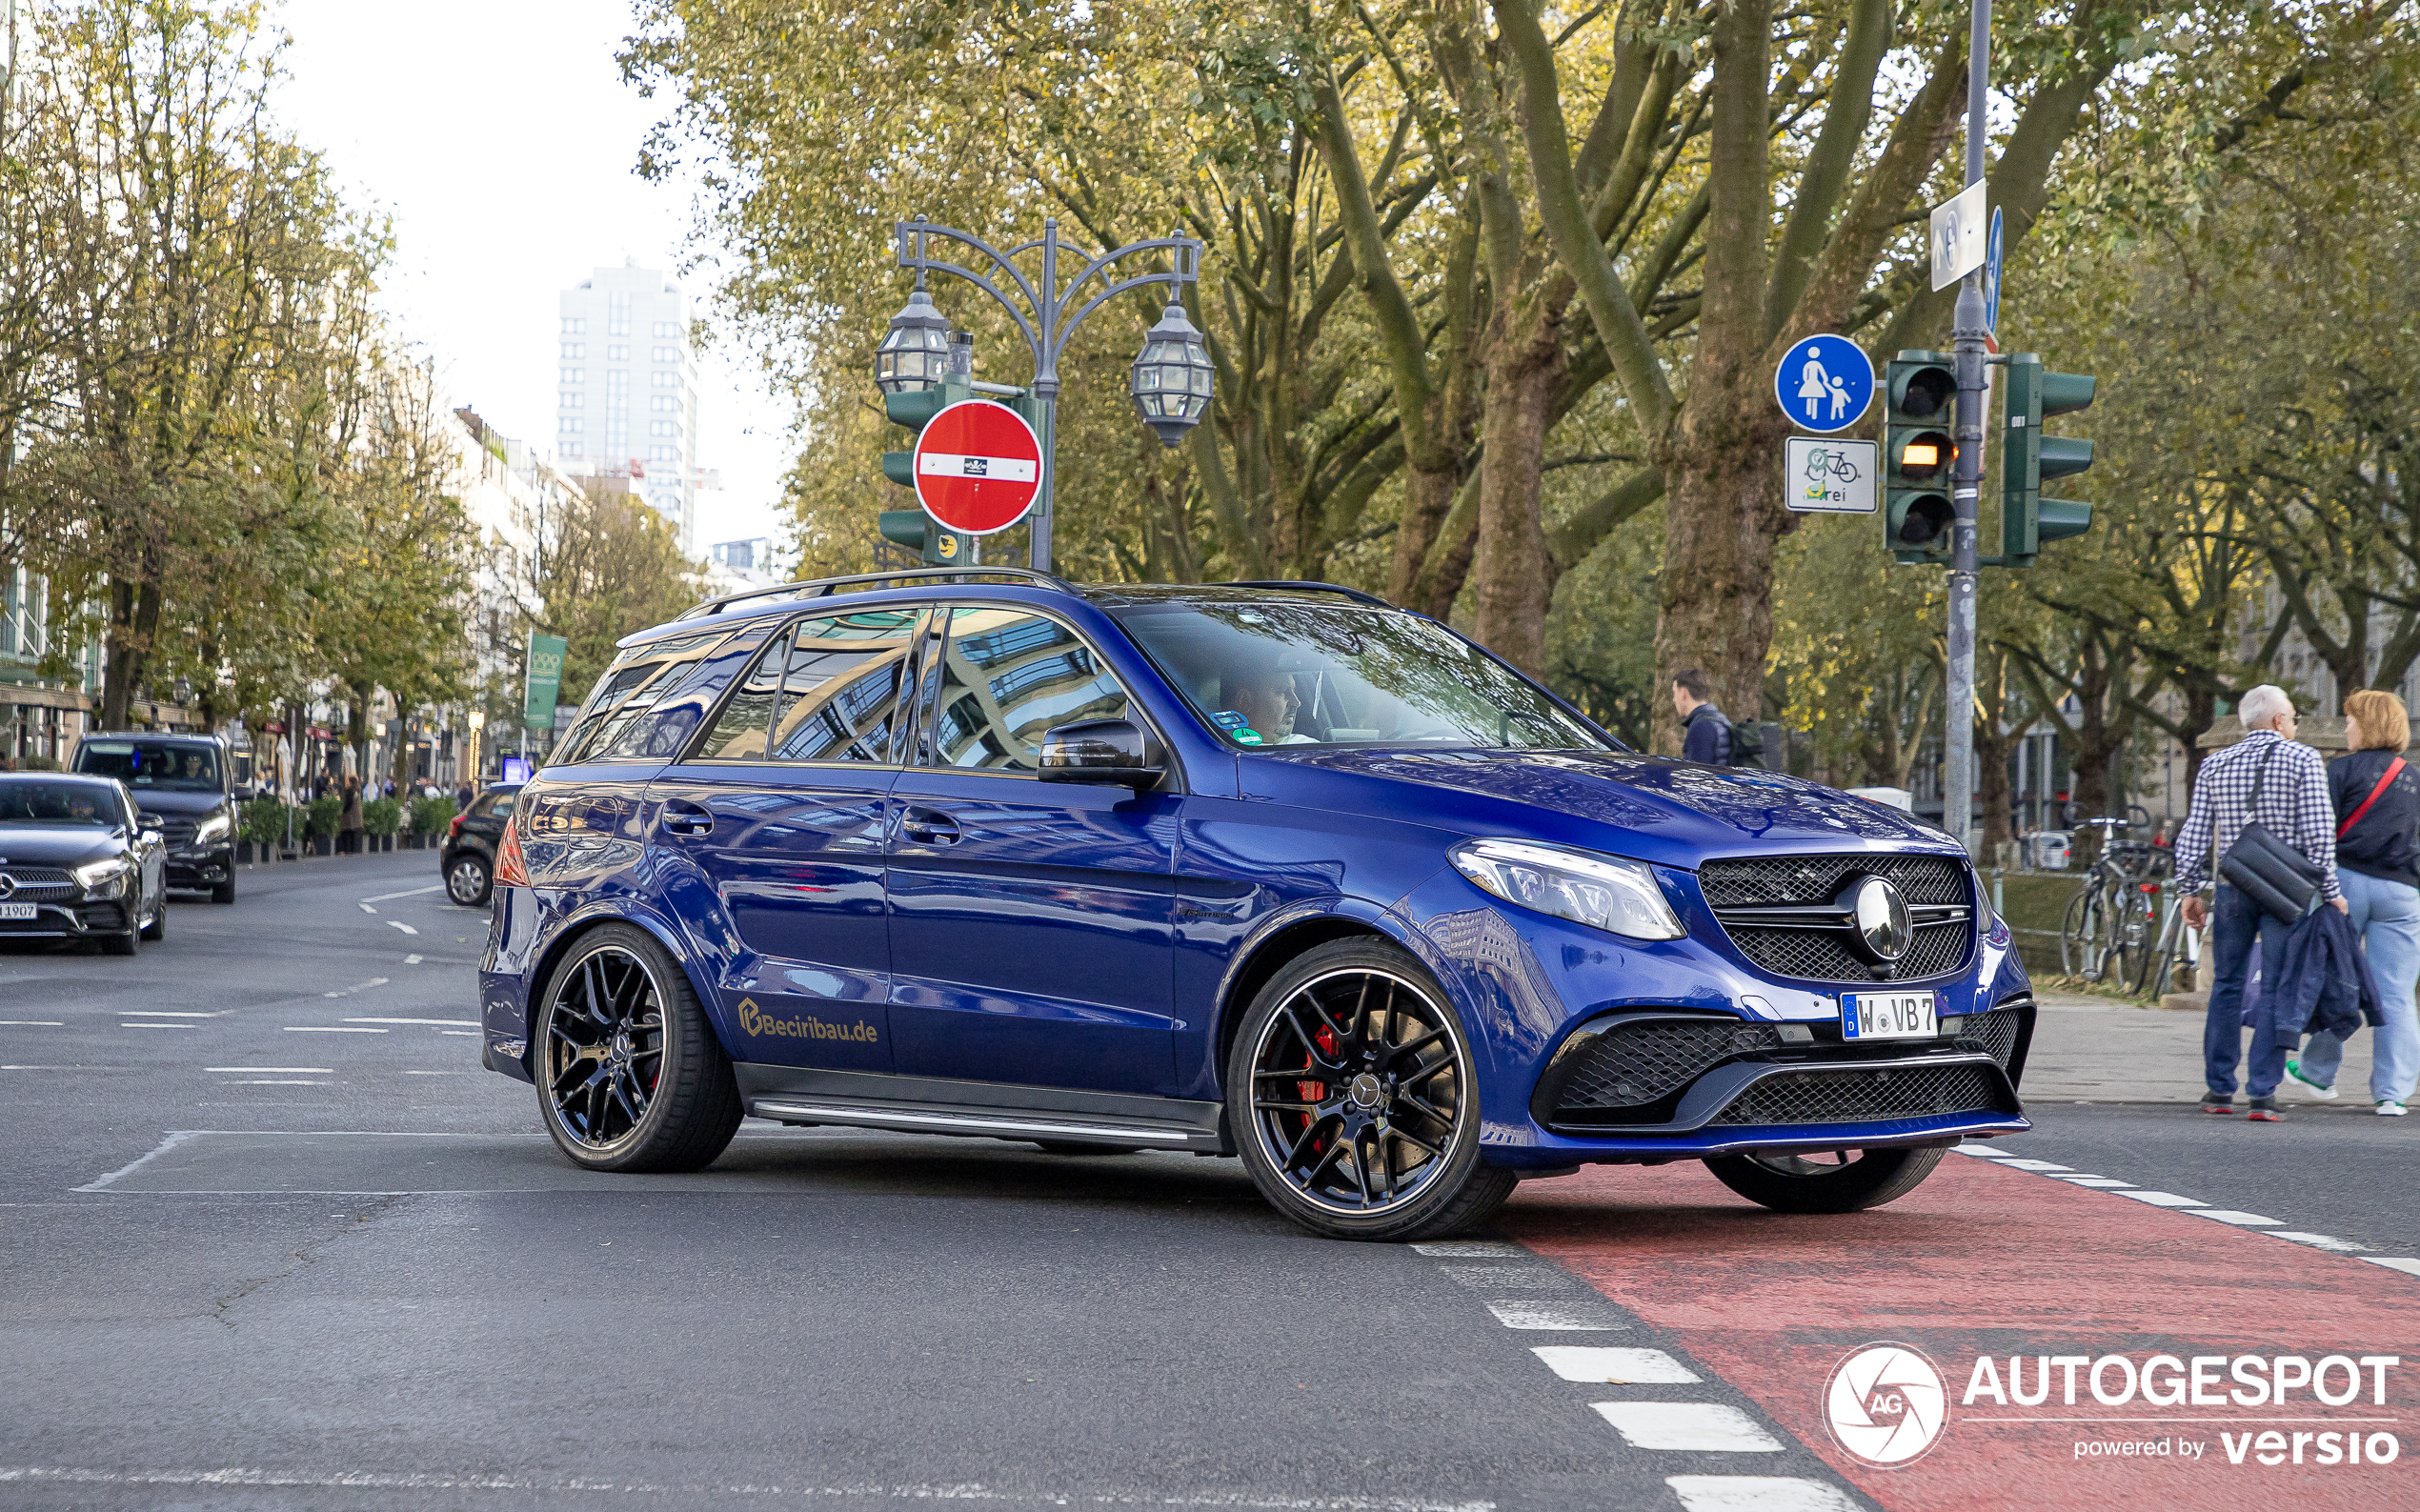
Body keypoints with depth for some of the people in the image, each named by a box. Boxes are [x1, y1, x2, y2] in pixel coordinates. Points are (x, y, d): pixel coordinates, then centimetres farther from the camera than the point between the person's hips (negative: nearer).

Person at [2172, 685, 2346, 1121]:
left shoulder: (2215, 766, 8)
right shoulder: (2303, 760, -3)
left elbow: (2194, 834, 6)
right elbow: (2318, 832, -9)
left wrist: (2190, 891, 12)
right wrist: (2330, 891, -5)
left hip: (2232, 888, 3)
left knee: (2227, 986, 13)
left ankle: (2219, 1089, 13)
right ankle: (2263, 1093, -5)